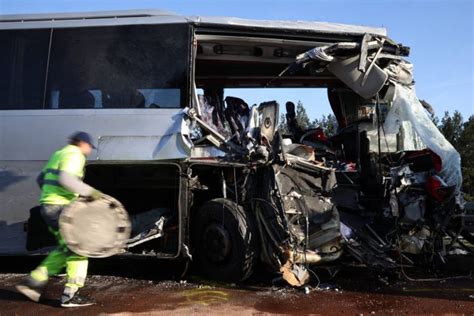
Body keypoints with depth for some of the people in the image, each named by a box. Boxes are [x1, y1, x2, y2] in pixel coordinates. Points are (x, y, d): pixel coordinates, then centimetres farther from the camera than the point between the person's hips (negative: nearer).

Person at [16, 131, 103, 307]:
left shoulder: (59, 154, 20)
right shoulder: (74, 155, -10)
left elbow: (41, 179, 25)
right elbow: (66, 179, -27)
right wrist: (89, 191, -24)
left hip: (48, 206, 10)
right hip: (60, 208, -10)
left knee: (66, 248, 16)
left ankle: (34, 282, 16)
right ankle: (70, 295, -5)